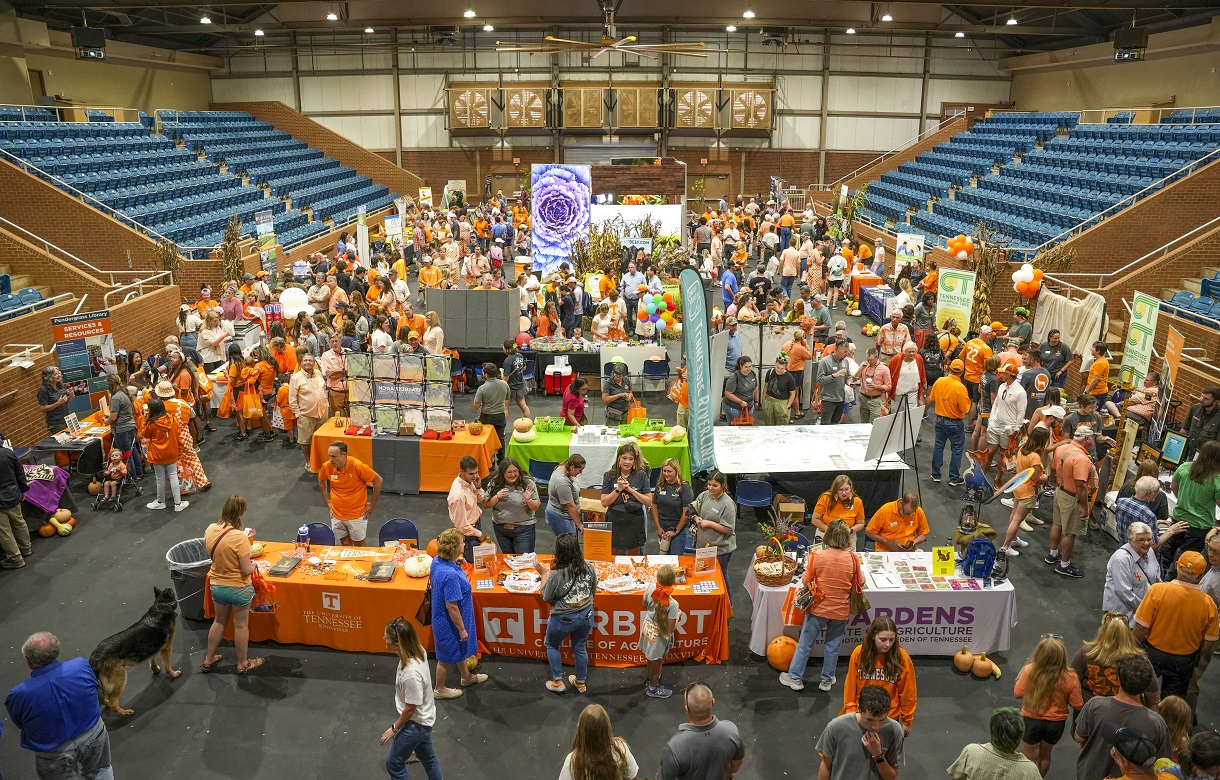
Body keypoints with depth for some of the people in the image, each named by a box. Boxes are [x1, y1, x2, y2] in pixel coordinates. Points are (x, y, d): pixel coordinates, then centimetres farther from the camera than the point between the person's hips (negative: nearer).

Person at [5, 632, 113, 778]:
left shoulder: (19, 694, -29)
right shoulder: (81, 665, -24)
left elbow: (19, 723, -6)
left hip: (56, 754, -2)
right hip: (93, 737, 2)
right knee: (100, 772, 31)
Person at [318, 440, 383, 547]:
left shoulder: (357, 466, -24)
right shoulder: (327, 467, -12)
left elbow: (378, 480, -13)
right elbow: (321, 481, 12)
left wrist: (372, 505, -8)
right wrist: (327, 501, 10)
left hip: (357, 515, -3)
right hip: (337, 514, 3)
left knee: (359, 545, 10)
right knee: (345, 544, 16)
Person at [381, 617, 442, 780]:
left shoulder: (411, 673, -38)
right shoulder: (418, 651, -16)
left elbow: (410, 708, -23)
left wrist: (394, 728, -11)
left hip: (415, 723, -8)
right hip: (423, 718, 8)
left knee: (393, 763, 14)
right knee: (427, 757, 28)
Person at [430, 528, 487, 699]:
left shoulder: (437, 561, -12)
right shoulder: (451, 575, -39)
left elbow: (432, 579, 12)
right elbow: (452, 607, -30)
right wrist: (462, 629, -19)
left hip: (443, 619, 9)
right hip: (450, 623, -9)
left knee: (460, 649, 31)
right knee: (448, 657, 17)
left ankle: (466, 676, 55)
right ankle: (440, 689, 41)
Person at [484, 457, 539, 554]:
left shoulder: (527, 483, -10)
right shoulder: (494, 483, -3)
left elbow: (536, 507, -7)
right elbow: (486, 504, -2)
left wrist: (528, 500, -27)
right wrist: (497, 497, -17)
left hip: (523, 528, -3)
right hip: (500, 527, 3)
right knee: (507, 558, 19)